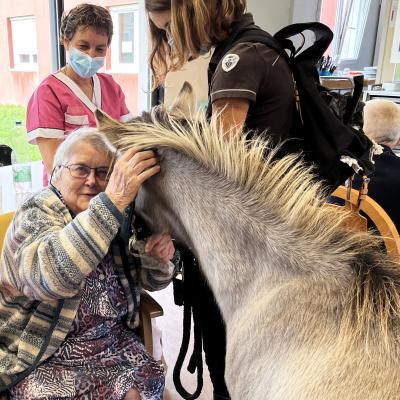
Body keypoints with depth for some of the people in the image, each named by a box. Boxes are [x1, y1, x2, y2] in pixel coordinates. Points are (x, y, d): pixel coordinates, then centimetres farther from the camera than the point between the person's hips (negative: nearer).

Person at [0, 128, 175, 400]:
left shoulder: (116, 220, 1)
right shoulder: (36, 214, -13)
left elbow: (149, 280, 8)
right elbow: (50, 276, -36)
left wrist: (158, 259, -16)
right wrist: (114, 200, -43)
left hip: (114, 341, 3)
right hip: (45, 358, -3)